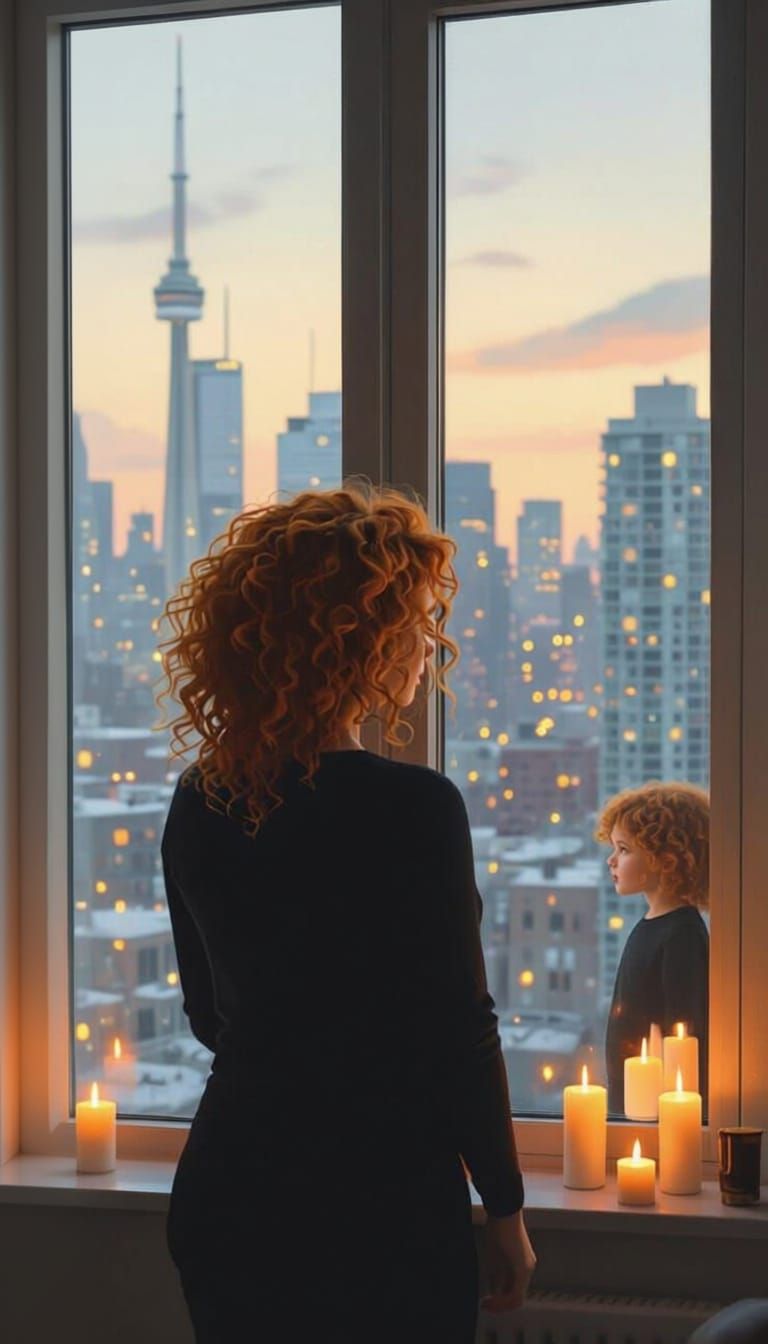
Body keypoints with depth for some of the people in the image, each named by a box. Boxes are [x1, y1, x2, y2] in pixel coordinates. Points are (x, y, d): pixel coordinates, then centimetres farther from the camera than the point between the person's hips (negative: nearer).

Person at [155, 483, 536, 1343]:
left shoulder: (198, 805, 1)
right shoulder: (413, 808, -17)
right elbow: (460, 1030, -13)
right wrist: (505, 1209, -1)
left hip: (225, 1196, 6)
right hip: (381, 1205, -6)